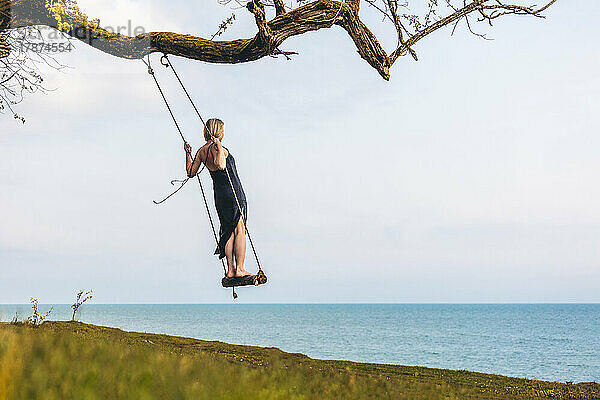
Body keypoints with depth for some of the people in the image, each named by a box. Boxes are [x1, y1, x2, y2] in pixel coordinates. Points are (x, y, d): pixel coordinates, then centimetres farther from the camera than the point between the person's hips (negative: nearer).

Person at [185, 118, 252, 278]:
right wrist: (219, 148, -31)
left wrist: (188, 153, 26)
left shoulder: (201, 151, 8)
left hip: (219, 196, 8)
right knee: (239, 230, -1)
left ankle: (231, 269, 14)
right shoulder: (216, 147, -16)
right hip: (233, 193, -8)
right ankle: (240, 269, 0)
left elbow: (191, 172, 19)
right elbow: (221, 165, -35)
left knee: (229, 231, 13)